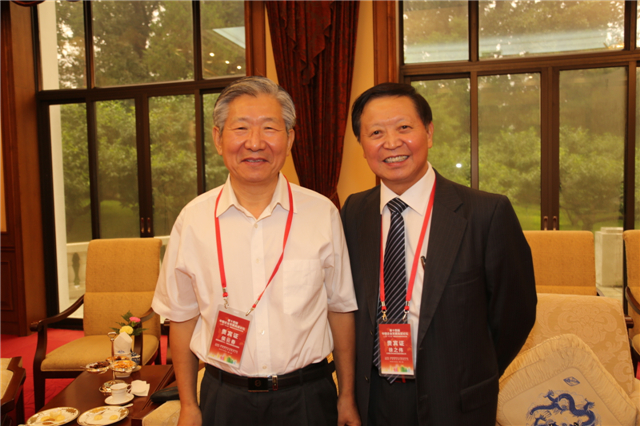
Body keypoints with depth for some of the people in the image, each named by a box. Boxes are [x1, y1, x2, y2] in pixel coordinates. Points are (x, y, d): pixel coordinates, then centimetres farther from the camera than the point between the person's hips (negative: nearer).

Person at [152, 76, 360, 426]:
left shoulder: (323, 214, -8)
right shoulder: (193, 219, -6)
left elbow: (340, 307, 0)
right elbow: (182, 316, 2)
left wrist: (347, 398, 5)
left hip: (308, 397, 0)